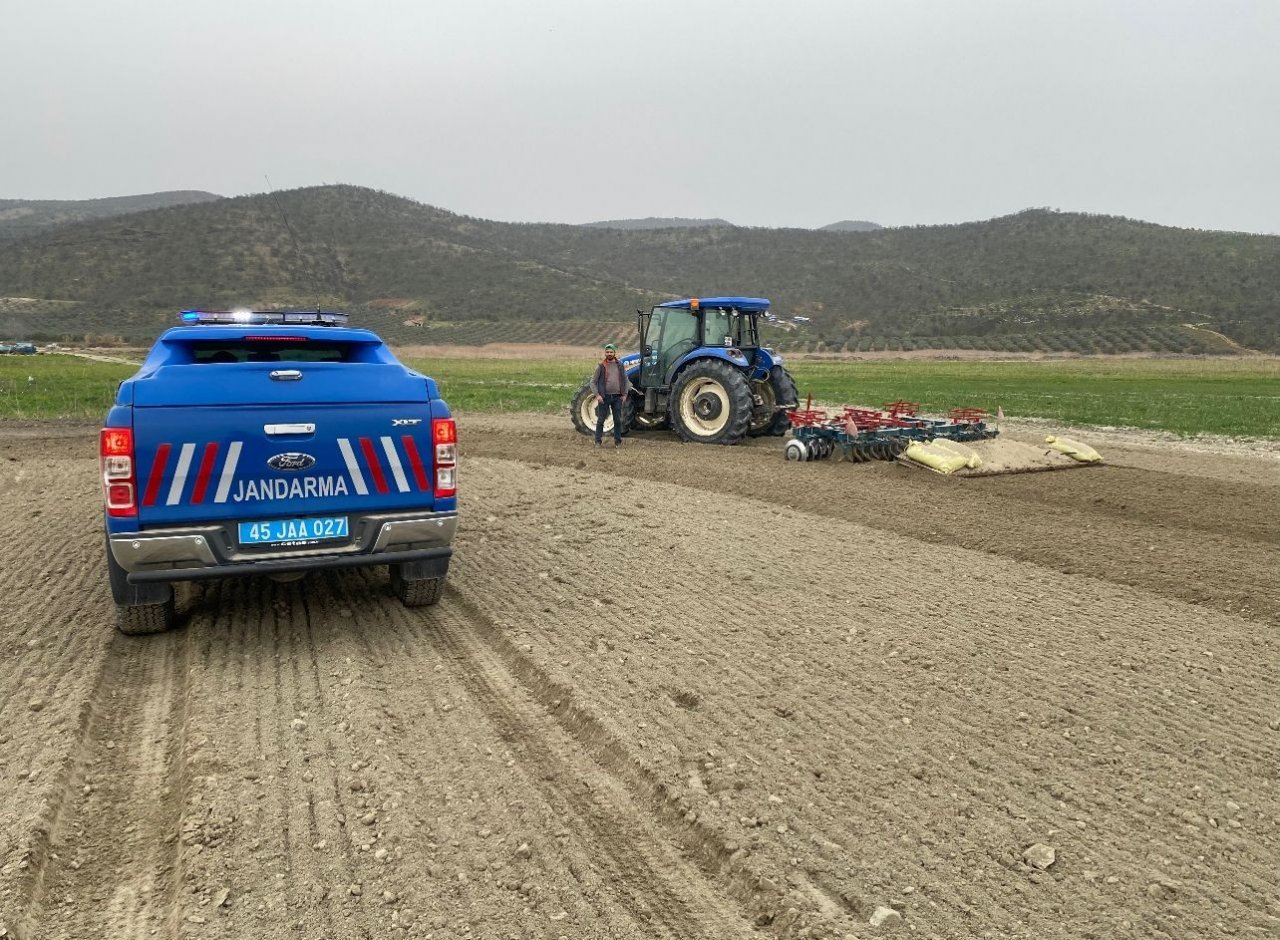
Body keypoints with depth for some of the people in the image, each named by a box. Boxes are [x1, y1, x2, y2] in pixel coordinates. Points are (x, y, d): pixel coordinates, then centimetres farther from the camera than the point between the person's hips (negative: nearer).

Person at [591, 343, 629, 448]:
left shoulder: (620, 366, 6)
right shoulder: (601, 367, -1)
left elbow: (625, 381, 14)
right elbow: (593, 382, 1)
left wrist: (624, 394, 5)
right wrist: (597, 395, -9)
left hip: (617, 397, 2)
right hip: (604, 397, -2)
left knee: (618, 420, 6)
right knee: (600, 420, 1)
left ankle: (618, 441, 15)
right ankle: (598, 441, 8)